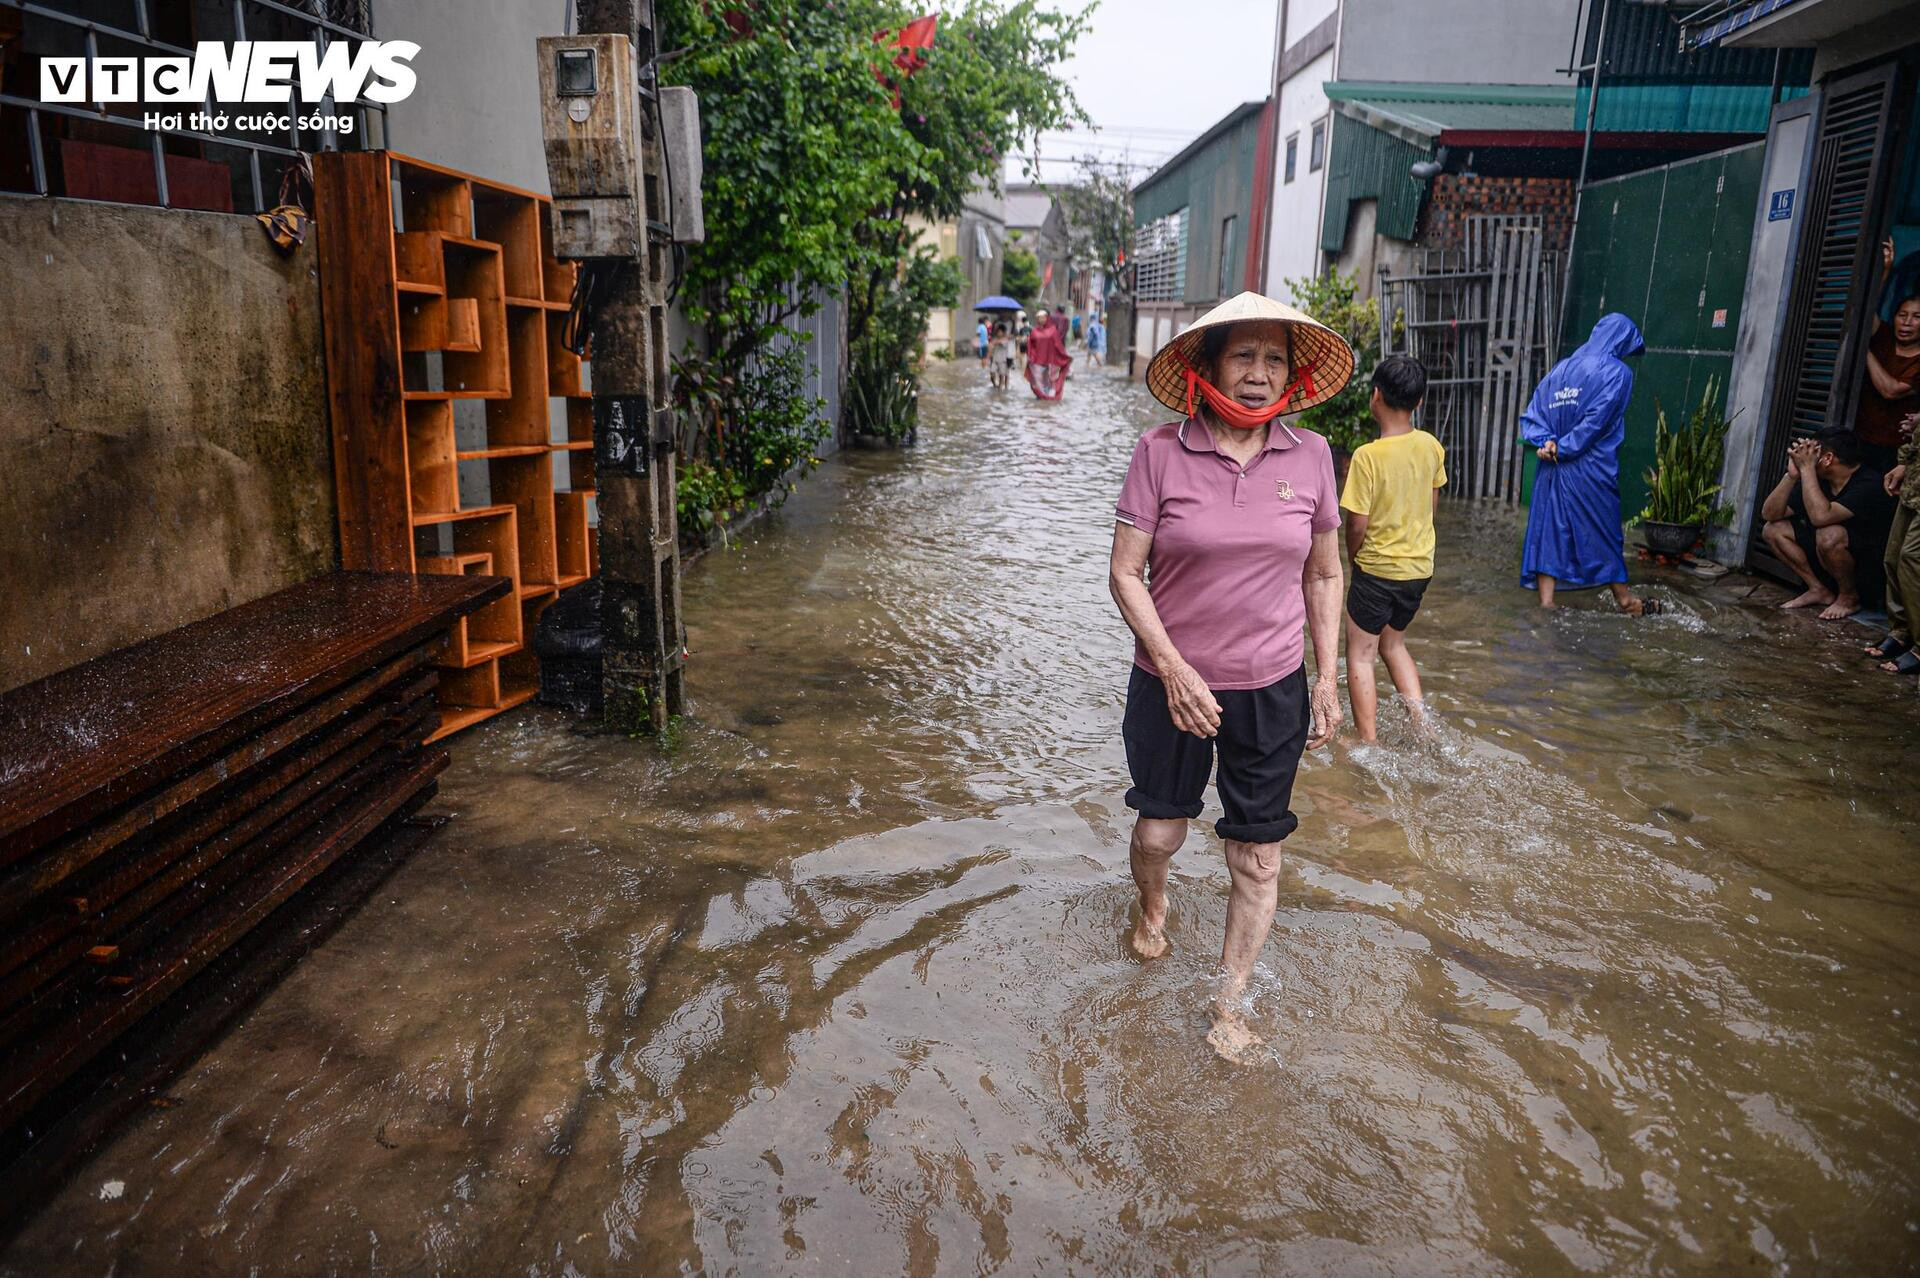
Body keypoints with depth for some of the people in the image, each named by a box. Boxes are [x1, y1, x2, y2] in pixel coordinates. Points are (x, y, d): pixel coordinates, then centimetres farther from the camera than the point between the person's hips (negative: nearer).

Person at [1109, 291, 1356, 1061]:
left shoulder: (1310, 457, -2)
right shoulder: (1160, 452, -10)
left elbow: (1324, 577, 8)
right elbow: (1125, 573, -9)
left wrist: (1327, 681, 4)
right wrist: (1173, 668, -17)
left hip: (1273, 688, 2)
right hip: (1172, 681, -1)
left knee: (1257, 857, 8)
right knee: (1159, 832, 13)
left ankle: (1230, 1003, 29)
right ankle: (1152, 905, 50)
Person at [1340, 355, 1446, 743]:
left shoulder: (1367, 455, -21)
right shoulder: (1431, 447, -2)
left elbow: (1357, 524, -18)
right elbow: (1432, 503, 10)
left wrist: (1351, 555, 2)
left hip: (1377, 569, -6)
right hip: (1420, 566, 6)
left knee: (1360, 654, 7)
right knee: (1393, 643, 25)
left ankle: (1368, 742, 8)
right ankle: (1420, 722, 17)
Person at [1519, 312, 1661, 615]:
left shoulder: (1560, 368, 11)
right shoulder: (1618, 373, -5)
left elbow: (1531, 415, 4)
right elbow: (1597, 420, -17)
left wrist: (1546, 441, -7)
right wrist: (1565, 449, -12)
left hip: (1552, 469, 4)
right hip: (1591, 471, -4)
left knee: (1549, 529, 5)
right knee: (1603, 533, 9)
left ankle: (1546, 601, 1)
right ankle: (1624, 599, 24)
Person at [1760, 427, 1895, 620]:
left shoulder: (1870, 484, -24)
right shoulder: (1817, 480, -2)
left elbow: (1820, 516, -39)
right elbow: (1769, 514, -6)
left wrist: (1806, 468, -31)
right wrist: (1792, 475, -17)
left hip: (1872, 574, -7)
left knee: (1830, 535, -36)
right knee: (1772, 530, -3)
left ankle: (1849, 598, -9)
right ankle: (1819, 590, 2)